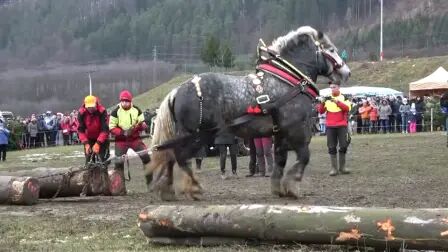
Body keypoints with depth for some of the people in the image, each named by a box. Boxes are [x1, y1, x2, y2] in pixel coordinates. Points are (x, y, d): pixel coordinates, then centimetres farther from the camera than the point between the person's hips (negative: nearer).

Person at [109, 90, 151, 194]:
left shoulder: (136, 110, 0)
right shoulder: (116, 112, -7)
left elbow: (143, 125, 5)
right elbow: (111, 128, -8)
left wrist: (140, 125, -20)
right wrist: (123, 132, -22)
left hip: (135, 138, 2)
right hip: (121, 140, -2)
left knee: (146, 157, -8)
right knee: (119, 163, -5)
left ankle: (150, 183, 2)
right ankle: (121, 188, 5)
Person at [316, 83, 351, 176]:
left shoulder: (344, 97, 3)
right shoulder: (327, 98, 9)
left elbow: (347, 108, -14)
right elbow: (321, 111, 6)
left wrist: (337, 102, -25)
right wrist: (322, 103, -14)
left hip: (342, 126, -1)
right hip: (330, 126, 1)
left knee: (343, 146, 0)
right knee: (332, 147, 1)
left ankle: (342, 167, 11)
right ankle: (334, 168, 5)